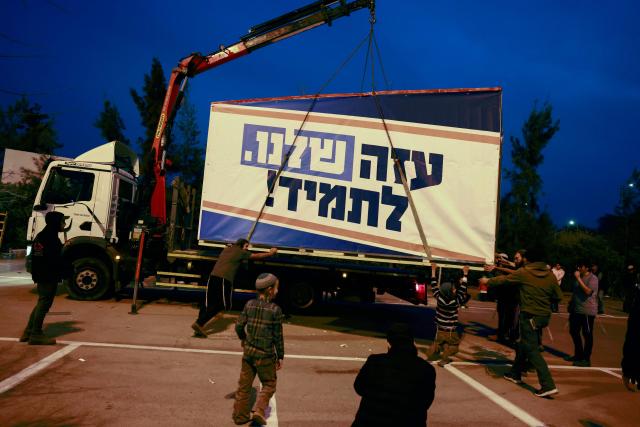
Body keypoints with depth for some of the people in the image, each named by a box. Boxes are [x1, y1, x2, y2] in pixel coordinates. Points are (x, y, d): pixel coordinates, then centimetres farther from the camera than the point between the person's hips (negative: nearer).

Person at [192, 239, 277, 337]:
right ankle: (199, 324, -8)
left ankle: (198, 329, 5)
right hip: (224, 279, -7)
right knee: (221, 304, -1)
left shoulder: (226, 249, 23)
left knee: (208, 303, 8)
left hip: (213, 276, 7)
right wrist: (270, 253, 27)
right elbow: (257, 256, 14)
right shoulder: (240, 252, 6)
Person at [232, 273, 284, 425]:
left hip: (249, 351, 5)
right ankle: (258, 410, 4)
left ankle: (240, 415, 30)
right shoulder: (275, 310, -15)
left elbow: (239, 326, 0)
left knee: (244, 384, 18)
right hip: (266, 354, -4)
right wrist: (280, 357, 1)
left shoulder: (249, 304, -4)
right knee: (269, 384, 17)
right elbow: (278, 336, -10)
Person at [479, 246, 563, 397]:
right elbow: (558, 295, 4)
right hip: (545, 315, 6)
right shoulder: (550, 274, 1)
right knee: (523, 344, 21)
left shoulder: (524, 272, -10)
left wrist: (488, 281, 19)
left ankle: (548, 385, -10)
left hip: (530, 315, -6)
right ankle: (515, 373, 34)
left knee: (532, 350, -3)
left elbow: (504, 279, 2)